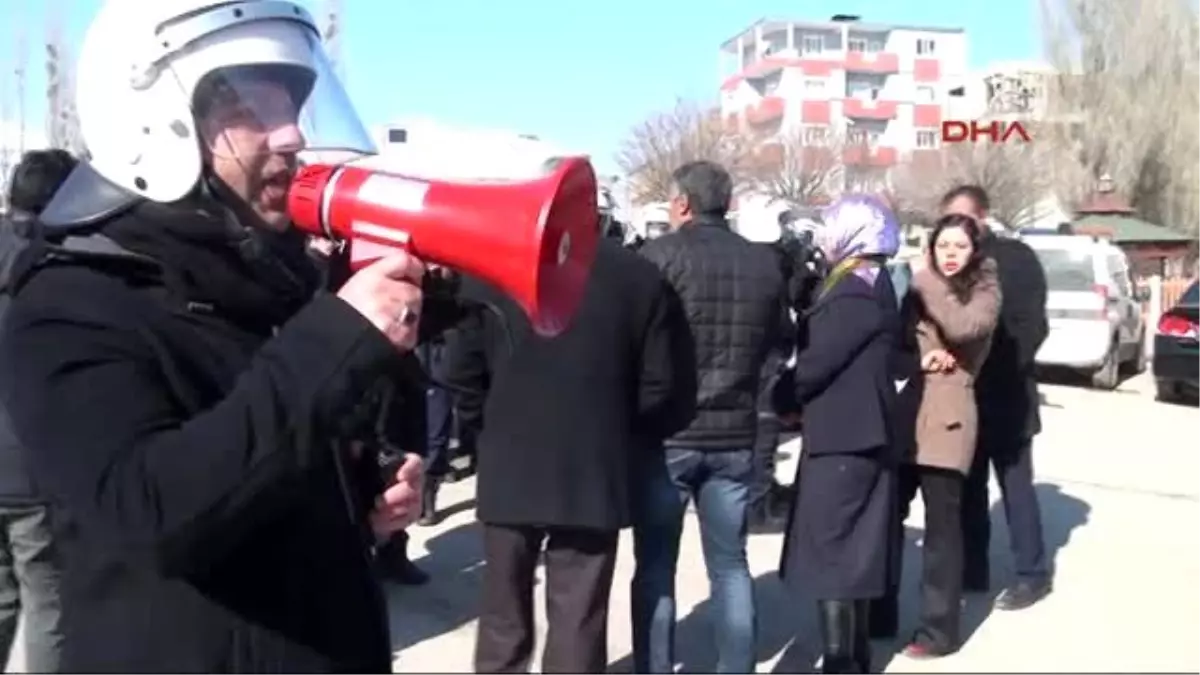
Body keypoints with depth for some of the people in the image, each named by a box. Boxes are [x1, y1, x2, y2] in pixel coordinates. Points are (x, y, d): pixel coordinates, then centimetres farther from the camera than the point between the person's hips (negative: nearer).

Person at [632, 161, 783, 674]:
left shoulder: (659, 255, -11)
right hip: (735, 433, 4)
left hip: (667, 431, -3)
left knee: (655, 563, 7)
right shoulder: (765, 263, 2)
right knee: (731, 563, 13)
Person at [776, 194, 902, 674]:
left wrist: (777, 395, -3)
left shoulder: (857, 291, -18)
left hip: (842, 441, -10)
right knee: (851, 553, 17)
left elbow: (815, 364, -20)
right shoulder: (869, 285, 14)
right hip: (856, 436, 10)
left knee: (829, 558, -4)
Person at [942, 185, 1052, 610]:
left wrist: (998, 370, -21)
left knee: (1015, 487, 4)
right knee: (968, 488, 12)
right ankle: (972, 570, 24)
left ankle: (1032, 574, 16)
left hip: (1004, 395, -4)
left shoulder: (1016, 257, -4)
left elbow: (1032, 326, -10)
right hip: (963, 393, 4)